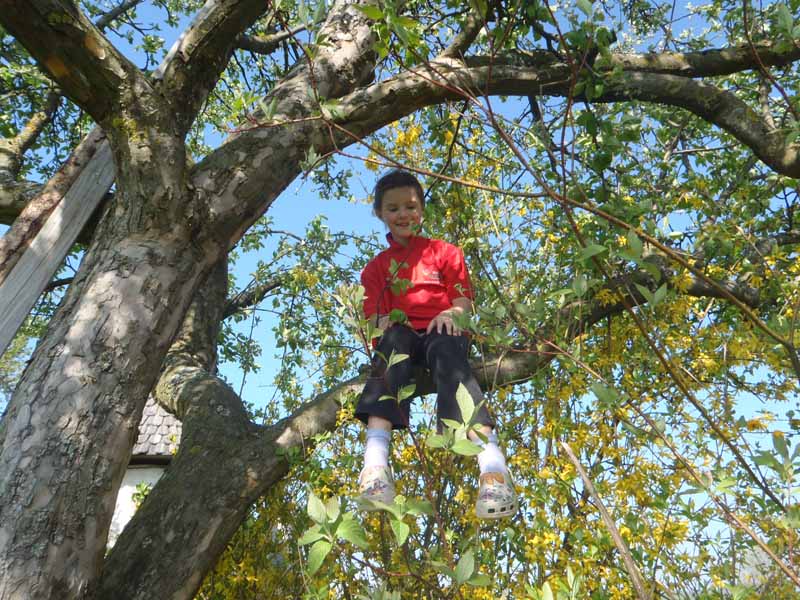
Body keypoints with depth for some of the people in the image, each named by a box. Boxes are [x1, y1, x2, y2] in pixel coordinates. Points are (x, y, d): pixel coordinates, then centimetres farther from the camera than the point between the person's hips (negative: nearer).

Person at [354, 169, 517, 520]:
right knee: (393, 341, -36)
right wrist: (384, 324, -14)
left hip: (442, 332, -1)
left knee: (446, 353, -37)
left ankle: (492, 464, -55)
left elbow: (464, 303, 9)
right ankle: (375, 461, -54)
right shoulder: (377, 267, 24)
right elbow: (376, 316, 10)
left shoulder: (445, 252, 20)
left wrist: (452, 313, -14)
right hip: (403, 336, 1)